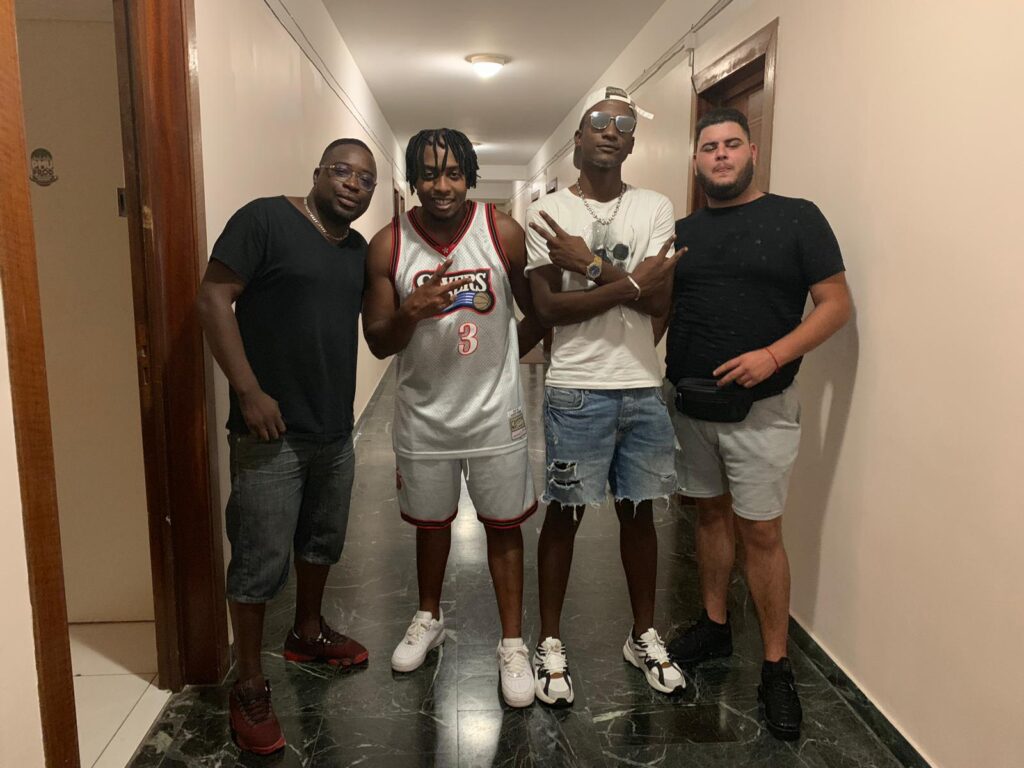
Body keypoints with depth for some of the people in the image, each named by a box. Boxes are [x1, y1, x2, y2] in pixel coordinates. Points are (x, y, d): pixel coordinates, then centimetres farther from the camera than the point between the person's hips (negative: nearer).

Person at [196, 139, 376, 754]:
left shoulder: (360, 250, 11)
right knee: (262, 560, 1)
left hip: (337, 430, 7)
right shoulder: (265, 219, -9)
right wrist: (248, 392, -18)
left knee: (323, 540, 21)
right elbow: (214, 300, -14)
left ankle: (308, 632, 43)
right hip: (272, 431, -7)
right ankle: (250, 684, 16)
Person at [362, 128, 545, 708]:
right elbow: (377, 343, -7)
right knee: (430, 521, 18)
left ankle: (513, 644, 23)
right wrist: (412, 312, -25)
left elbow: (538, 313, 2)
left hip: (495, 410, -1)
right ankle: (429, 618, 42)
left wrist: (499, 355, 5)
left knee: (503, 525, 7)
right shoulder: (388, 245, -8)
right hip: (424, 411, 2)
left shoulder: (503, 234, -10)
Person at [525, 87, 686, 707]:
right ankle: (551, 642, 23)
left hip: (644, 389, 3)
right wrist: (630, 282, -16)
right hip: (577, 391, -3)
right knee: (564, 515, 6)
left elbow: (660, 300, -7)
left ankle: (644, 636, 32)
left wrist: (592, 265, -15)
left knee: (639, 512, 14)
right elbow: (548, 307, -12)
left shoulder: (656, 208, 5)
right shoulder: (549, 212, -1)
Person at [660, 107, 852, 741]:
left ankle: (777, 667, 14)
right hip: (690, 404, 4)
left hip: (760, 408, -4)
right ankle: (715, 626, 33)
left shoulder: (797, 218, -3)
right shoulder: (683, 231, 10)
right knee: (711, 513, 15)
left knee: (760, 532, -1)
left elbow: (837, 302, -6)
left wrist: (773, 355, -19)